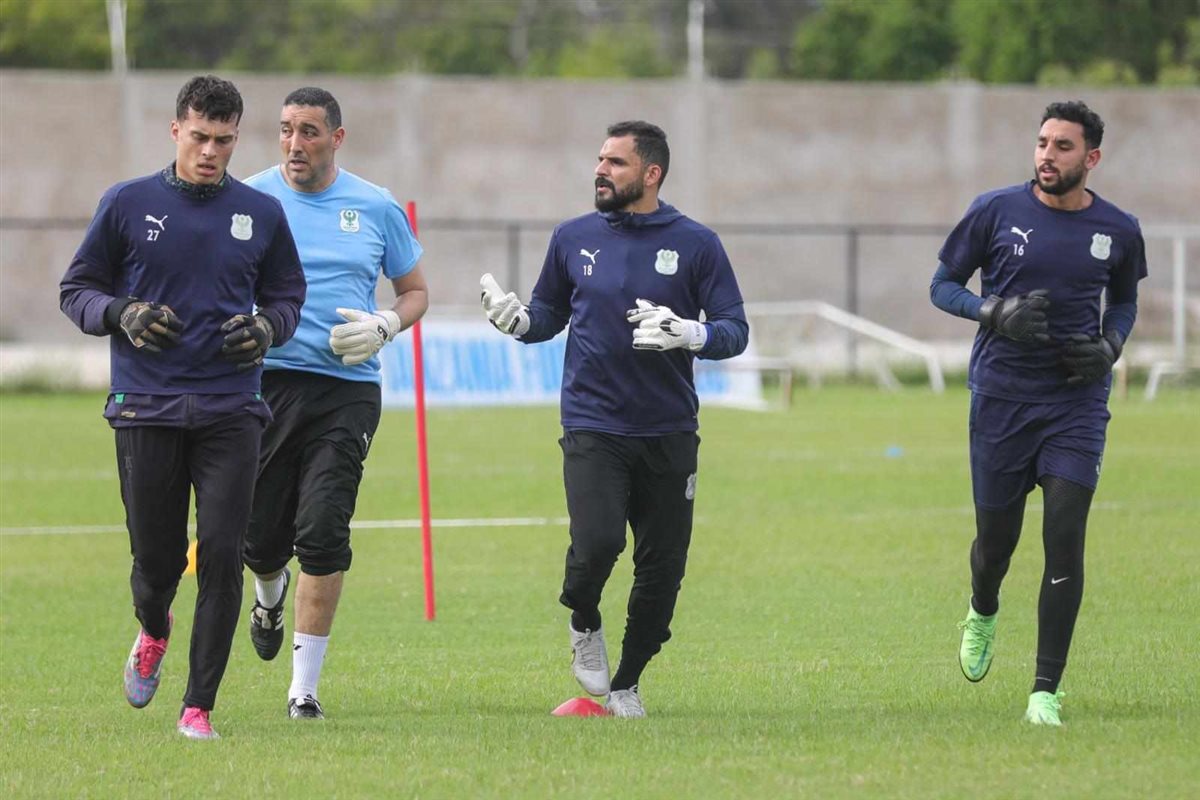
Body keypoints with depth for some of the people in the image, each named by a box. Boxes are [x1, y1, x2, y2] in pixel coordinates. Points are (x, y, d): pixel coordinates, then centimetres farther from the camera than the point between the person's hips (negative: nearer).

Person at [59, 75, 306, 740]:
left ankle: (198, 707, -1)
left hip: (230, 413, 1)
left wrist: (267, 326, -4)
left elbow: (287, 294, 18)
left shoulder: (261, 214, 7)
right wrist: (123, 315, -12)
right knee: (155, 556, 3)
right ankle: (153, 633, 39)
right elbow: (77, 289, 8)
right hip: (145, 410, -1)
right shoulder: (127, 204, 3)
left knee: (221, 555, -9)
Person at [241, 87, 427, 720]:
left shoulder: (376, 208, 7)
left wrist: (383, 326, -4)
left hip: (347, 389, 0)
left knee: (322, 535, -12)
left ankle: (305, 686, -5)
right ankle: (270, 595, 43)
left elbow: (415, 291, 17)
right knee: (260, 539, 4)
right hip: (265, 380, 1)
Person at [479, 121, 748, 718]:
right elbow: (550, 313, 19)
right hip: (592, 429, 0)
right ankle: (583, 624, 13)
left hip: (669, 434, 0)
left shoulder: (695, 244, 1)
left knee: (662, 568, 3)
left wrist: (688, 333, -21)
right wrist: (519, 321, -3)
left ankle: (626, 684, 23)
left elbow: (735, 330, 0)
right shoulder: (573, 238, 7)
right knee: (596, 544, -20)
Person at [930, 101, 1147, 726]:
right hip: (1001, 396, 0)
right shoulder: (996, 212, -4)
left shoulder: (1118, 230, 2)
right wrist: (996, 312, -14)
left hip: (1077, 402, 0)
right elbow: (943, 284, 5)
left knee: (1065, 538, -12)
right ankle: (982, 615, 45)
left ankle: (1046, 691, -7)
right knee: (996, 536, 8)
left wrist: (1110, 347, -1)